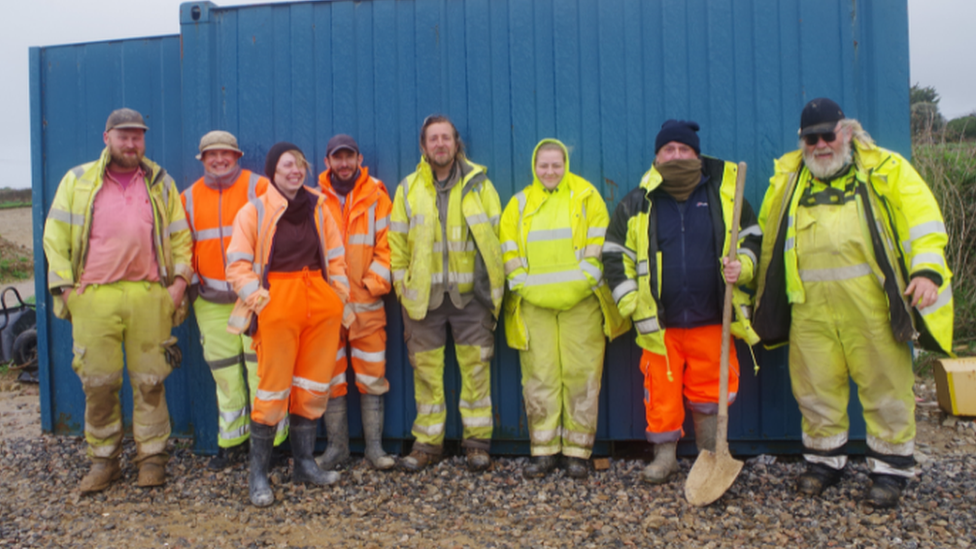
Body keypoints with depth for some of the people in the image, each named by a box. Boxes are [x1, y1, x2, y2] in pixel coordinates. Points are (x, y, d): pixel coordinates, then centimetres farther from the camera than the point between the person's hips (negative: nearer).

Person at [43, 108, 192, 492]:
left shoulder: (160, 182, 13)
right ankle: (103, 459, 19)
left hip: (149, 295, 0)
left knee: (150, 380, 4)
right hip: (93, 297, 0)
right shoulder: (77, 180, 12)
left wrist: (180, 279, 0)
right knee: (98, 382, 5)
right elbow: (55, 236, 9)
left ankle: (152, 456, 15)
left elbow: (180, 235, 11)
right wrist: (64, 285, 0)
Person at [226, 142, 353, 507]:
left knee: (313, 387, 10)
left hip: (321, 305, 4)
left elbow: (336, 257, 14)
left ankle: (304, 463, 24)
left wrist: (342, 299, 7)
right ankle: (258, 473, 11)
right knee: (272, 390, -2)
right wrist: (258, 298, -12)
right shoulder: (254, 211, 3)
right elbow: (238, 264, -1)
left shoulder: (318, 208, 13)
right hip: (278, 308, -4)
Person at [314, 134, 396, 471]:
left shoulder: (376, 197, 4)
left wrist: (374, 284, -9)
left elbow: (386, 245, 0)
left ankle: (374, 445, 15)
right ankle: (337, 445, 20)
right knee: (331, 378, 7)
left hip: (367, 303, 0)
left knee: (372, 378, 4)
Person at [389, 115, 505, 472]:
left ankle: (477, 440, 16)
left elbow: (495, 237, 3)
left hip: (470, 294, -1)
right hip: (423, 295, 1)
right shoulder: (408, 188, 6)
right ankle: (427, 441, 20)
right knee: (426, 369, 7)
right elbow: (398, 244, 8)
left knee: (476, 367, 3)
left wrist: (493, 286, -2)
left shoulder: (478, 184, 3)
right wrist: (403, 287, 2)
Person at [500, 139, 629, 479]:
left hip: (581, 301, -1)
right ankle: (543, 450, 11)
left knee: (581, 375, -1)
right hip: (534, 303, 2)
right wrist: (521, 285, 0)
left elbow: (598, 243, 2)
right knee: (539, 376, 1)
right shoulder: (520, 204, 16)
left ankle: (578, 451, 9)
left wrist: (583, 281, -8)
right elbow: (508, 249, 12)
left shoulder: (586, 196, 10)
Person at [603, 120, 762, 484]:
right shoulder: (637, 204, 4)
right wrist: (631, 304, -1)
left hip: (711, 321, 0)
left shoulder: (724, 195, 5)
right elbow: (615, 255, 7)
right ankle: (665, 456, 24)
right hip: (659, 324, 0)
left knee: (708, 394, 9)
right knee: (662, 391, 6)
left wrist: (742, 267, -6)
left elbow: (752, 239, 15)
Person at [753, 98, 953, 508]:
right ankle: (824, 460, 27)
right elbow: (769, 236, 19)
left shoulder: (885, 169, 6)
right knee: (815, 386, 9)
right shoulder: (788, 178, 15)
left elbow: (923, 219, -1)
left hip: (870, 301, -2)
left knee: (885, 385, 5)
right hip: (810, 305, 3)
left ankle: (891, 467, 22)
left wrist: (927, 270, -15)